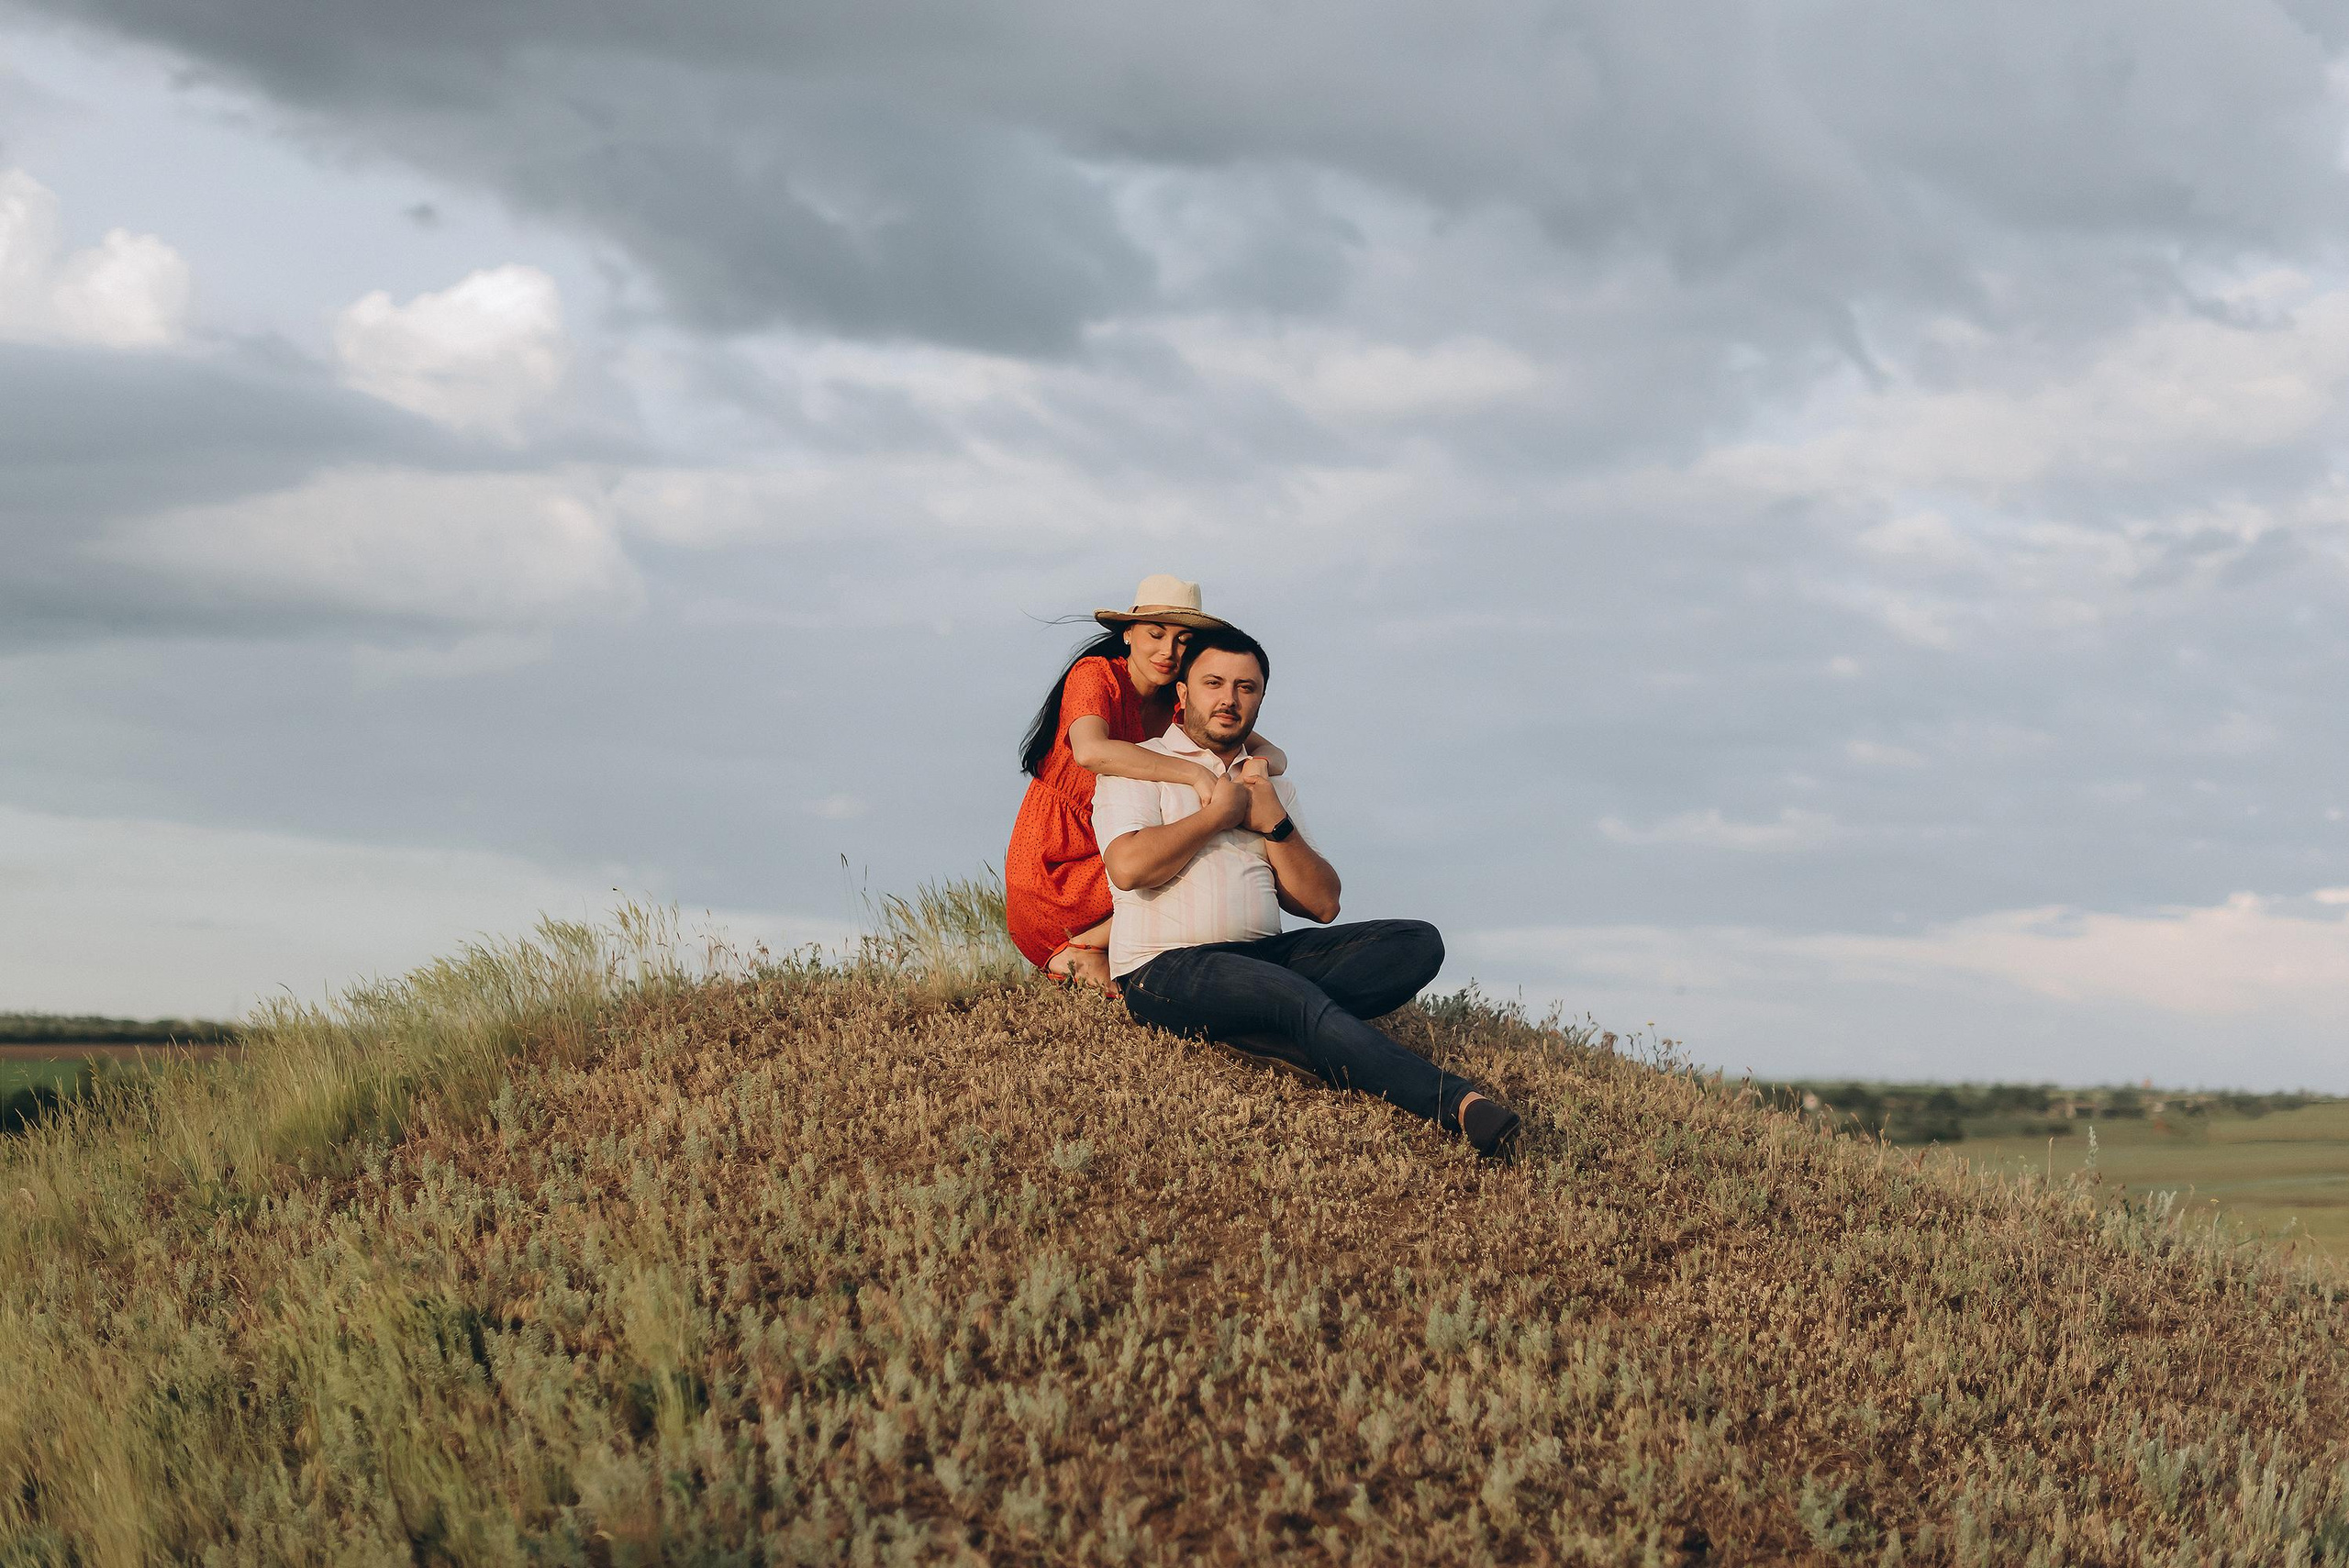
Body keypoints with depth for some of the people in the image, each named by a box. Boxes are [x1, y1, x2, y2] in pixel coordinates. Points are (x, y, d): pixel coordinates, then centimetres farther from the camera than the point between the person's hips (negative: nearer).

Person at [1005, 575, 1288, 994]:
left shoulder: (1180, 701, 9)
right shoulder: (1096, 676, -12)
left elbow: (1273, 753, 2)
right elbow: (1090, 751, -34)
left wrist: (1257, 765, -24)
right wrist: (1196, 774, -38)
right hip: (1053, 876, -8)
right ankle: (1083, 949, -7)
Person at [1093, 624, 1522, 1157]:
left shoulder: (1273, 786, 24)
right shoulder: (1141, 767, 8)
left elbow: (1322, 903, 14)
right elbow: (1129, 867, -14)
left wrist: (1273, 823, 1)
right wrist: (1219, 814, -3)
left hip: (1266, 954, 6)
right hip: (1169, 968, -6)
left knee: (1417, 943, -15)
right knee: (1297, 998, -37)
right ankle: (1457, 1104, -49)